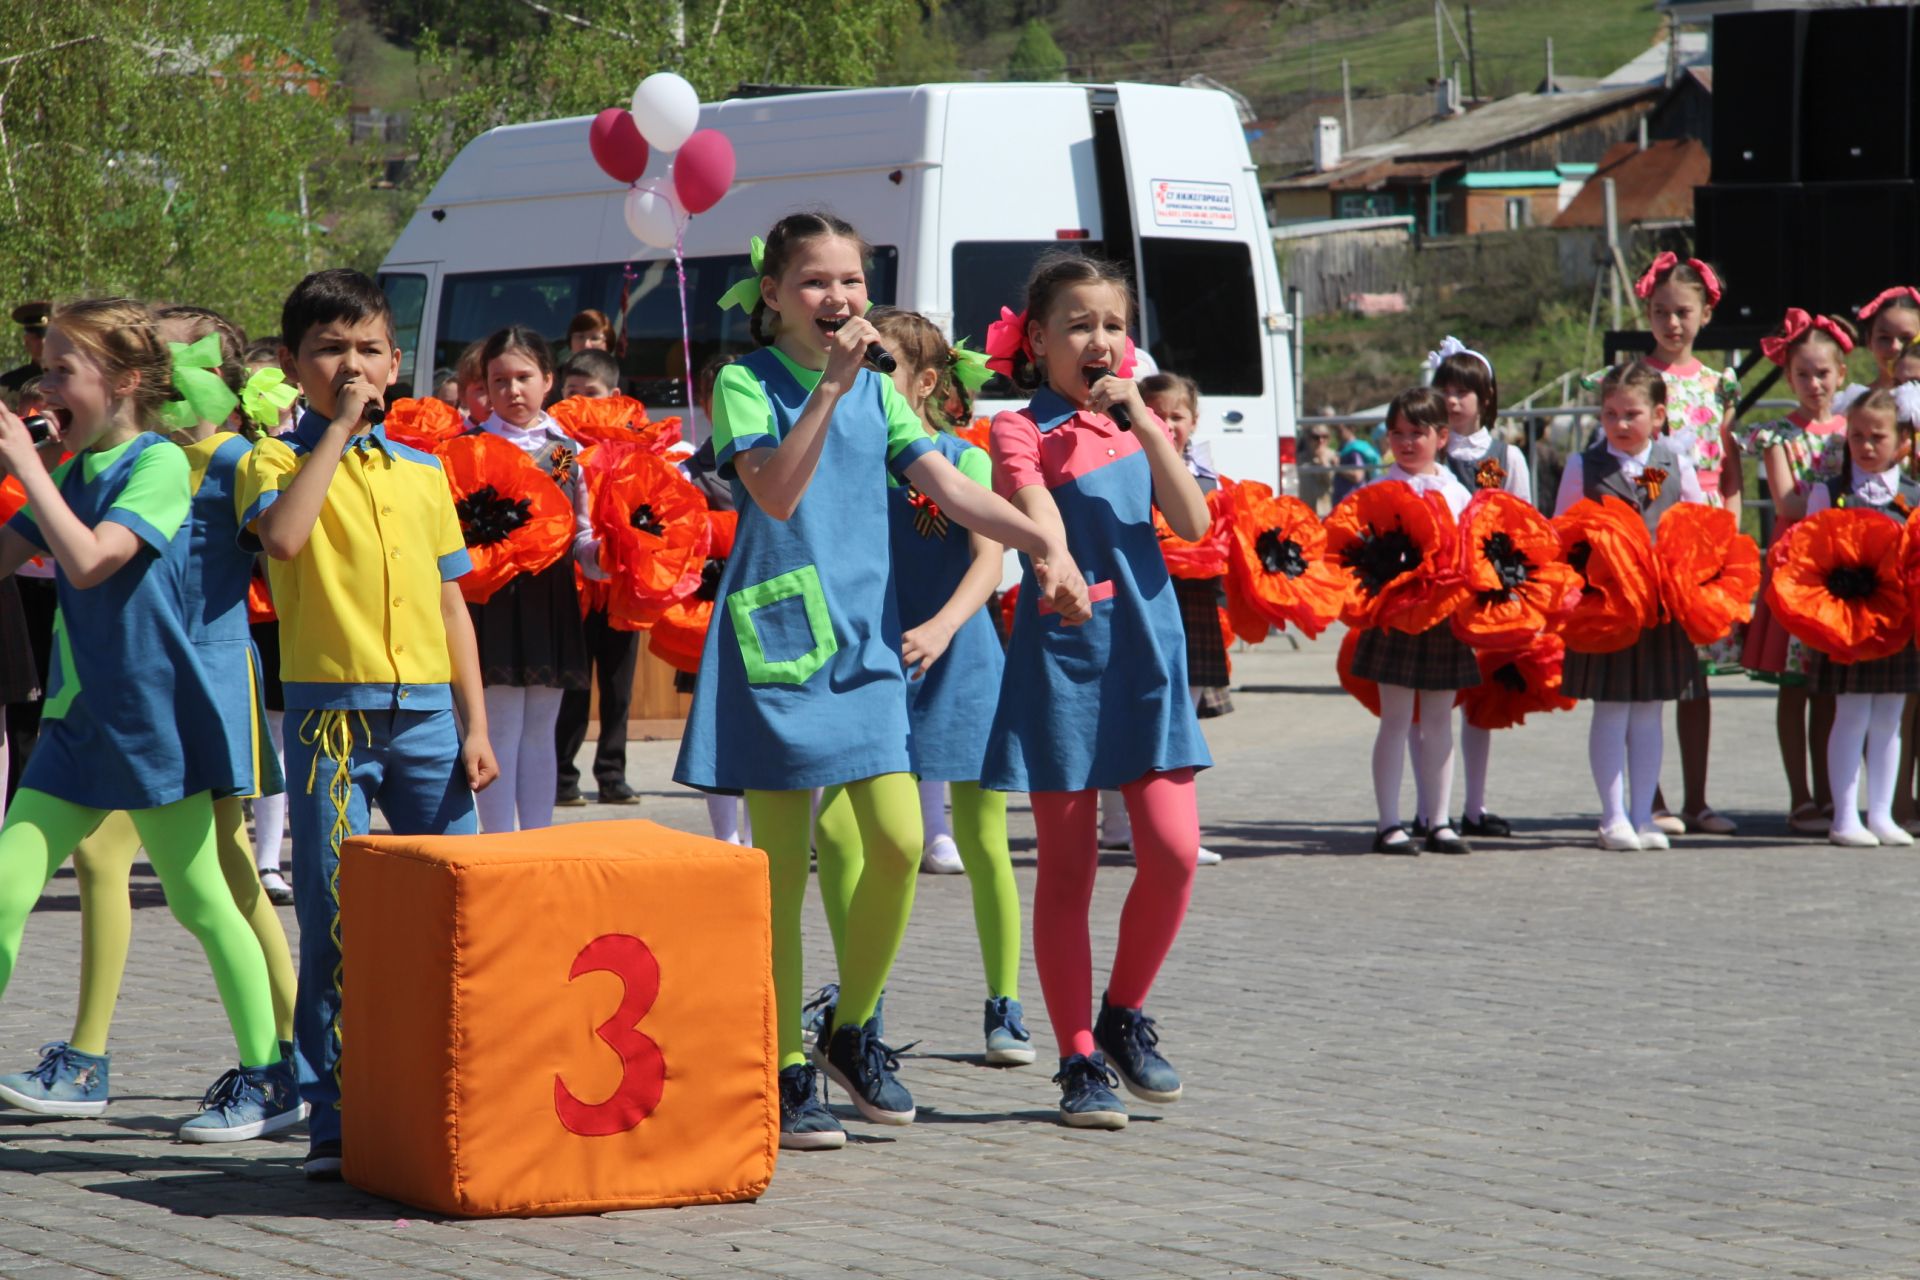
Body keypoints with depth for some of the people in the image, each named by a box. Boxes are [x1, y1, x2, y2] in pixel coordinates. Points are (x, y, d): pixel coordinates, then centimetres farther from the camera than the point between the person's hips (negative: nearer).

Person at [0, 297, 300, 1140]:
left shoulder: (159, 464, -13)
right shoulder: (73, 471, 11)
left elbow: (87, 561, -26)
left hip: (152, 715, -7)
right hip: (78, 718, 7)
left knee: (199, 900, 1)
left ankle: (268, 1080, 12)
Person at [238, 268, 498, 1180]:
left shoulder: (422, 472, 14)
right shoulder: (275, 461, 2)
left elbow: (450, 601, 15)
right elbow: (281, 535, -21)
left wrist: (474, 724, 8)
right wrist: (337, 428, -13)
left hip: (426, 711, 4)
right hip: (330, 714, -3)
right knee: (334, 924, -2)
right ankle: (332, 1120, 4)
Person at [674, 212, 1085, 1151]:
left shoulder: (878, 390, 11)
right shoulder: (745, 385, -3)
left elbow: (949, 488, 2)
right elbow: (776, 492, -18)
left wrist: (1043, 543, -12)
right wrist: (830, 386, -24)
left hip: (864, 640, 4)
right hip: (775, 638, -4)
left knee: (898, 839, -8)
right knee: (784, 863, -1)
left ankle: (851, 1030, 13)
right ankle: (786, 1072, 6)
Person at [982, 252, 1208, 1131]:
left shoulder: (1137, 422, 12)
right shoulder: (1023, 431, -2)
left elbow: (1193, 524, -2)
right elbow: (1042, 528, -18)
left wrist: (1142, 423, -10)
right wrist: (1059, 572, -39)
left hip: (1146, 649, 4)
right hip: (1061, 653, -4)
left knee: (1174, 850, -6)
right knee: (1067, 867, 0)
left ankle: (1123, 1015, 16)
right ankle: (1081, 1061, 8)